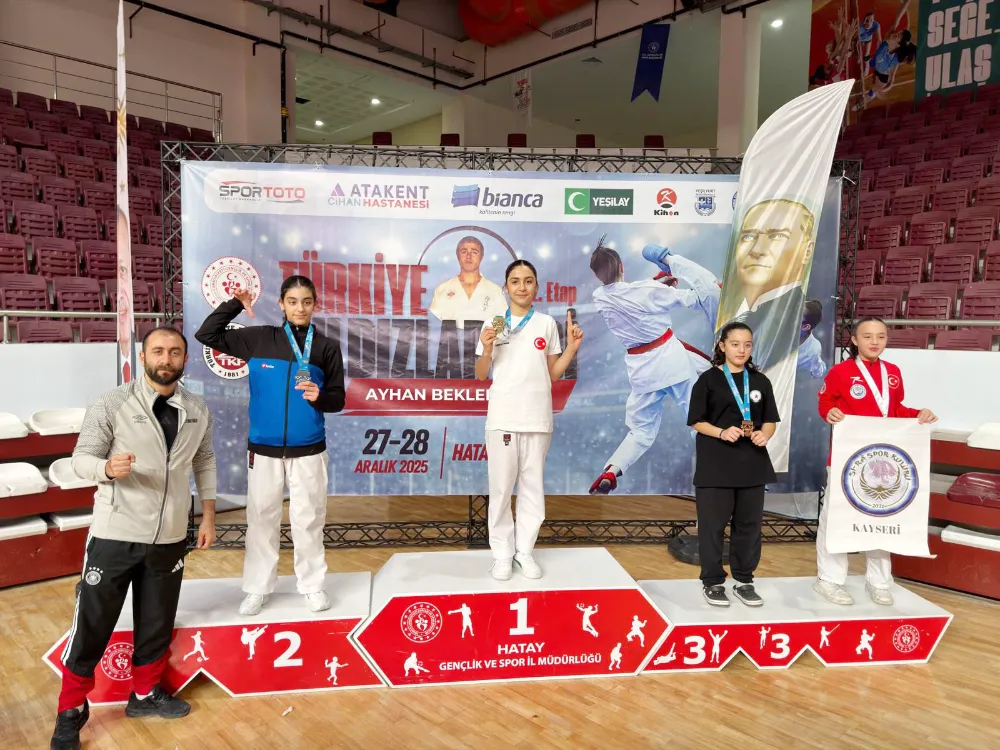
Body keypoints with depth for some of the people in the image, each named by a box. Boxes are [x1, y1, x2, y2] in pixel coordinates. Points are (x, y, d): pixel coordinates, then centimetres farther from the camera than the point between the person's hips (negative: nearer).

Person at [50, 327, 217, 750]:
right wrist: (108, 468, -30)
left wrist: (208, 516, 8)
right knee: (93, 624, 8)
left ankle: (145, 694, 37)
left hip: (170, 538, 3)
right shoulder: (112, 404, -9)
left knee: (157, 622, 16)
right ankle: (71, 712, 28)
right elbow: (80, 458, -7)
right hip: (114, 535, -3)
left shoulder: (198, 411, 2)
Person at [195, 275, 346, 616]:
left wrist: (320, 397, -19)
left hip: (308, 450, -1)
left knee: (308, 519, 6)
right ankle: (257, 587, 25)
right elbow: (207, 335, 3)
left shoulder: (326, 347, -1)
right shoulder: (259, 338, 1)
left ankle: (312, 584, 23)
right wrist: (234, 304, -6)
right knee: (261, 518, 10)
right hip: (264, 449, 1)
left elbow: (338, 399, 2)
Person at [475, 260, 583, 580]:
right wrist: (487, 349, -13)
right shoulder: (493, 324, 3)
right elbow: (481, 376, 5)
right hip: (502, 418, -1)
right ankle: (502, 553, 15)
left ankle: (524, 550, 20)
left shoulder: (547, 324, 6)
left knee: (533, 487, 8)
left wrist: (571, 348, -4)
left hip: (537, 418, 1)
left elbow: (552, 374, 9)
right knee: (501, 487, 4)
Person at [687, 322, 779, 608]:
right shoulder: (708, 379, -3)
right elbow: (697, 422, -3)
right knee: (712, 525, 2)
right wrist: (722, 432, -20)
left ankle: (744, 581, 25)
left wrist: (764, 435, -11)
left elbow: (771, 421, 10)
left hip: (752, 464, 4)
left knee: (749, 525, 11)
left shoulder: (760, 381, 8)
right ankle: (713, 582, 16)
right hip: (715, 465, -4)